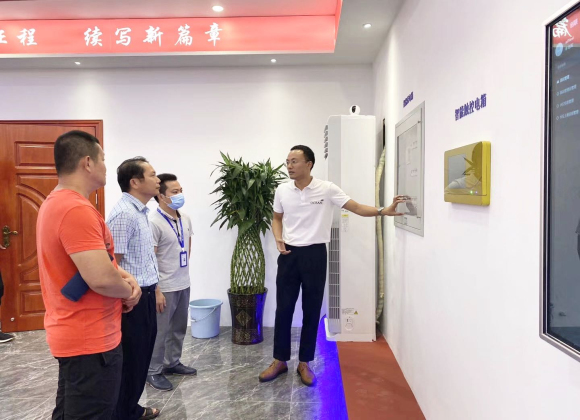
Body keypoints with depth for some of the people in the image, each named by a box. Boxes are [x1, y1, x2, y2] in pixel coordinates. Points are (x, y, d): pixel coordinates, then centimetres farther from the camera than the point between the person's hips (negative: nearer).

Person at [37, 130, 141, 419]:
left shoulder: (55, 203, 10)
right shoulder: (77, 210, -24)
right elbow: (101, 278, -31)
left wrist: (127, 277, 1)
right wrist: (129, 291, -11)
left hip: (72, 335, 10)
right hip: (91, 341, -10)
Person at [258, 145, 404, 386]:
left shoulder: (327, 189, -7)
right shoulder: (282, 190, 3)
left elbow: (357, 208, -8)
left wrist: (384, 211, -23)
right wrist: (278, 239, -2)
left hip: (314, 254, -2)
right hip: (289, 254, 2)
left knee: (312, 311, 6)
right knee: (283, 309, 7)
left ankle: (305, 363, 22)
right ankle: (280, 361, 23)